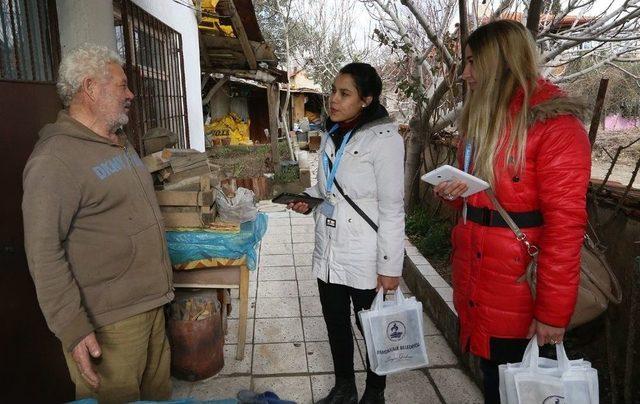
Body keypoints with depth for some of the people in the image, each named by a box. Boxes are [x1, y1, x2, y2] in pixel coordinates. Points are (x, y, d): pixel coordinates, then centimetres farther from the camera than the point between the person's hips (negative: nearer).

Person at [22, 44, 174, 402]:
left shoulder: (121, 143, 12)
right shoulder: (56, 156, -17)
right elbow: (44, 253, -20)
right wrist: (73, 329, -21)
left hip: (152, 304, 8)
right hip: (107, 322, -8)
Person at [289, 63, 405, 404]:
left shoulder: (385, 138, -15)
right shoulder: (331, 136, 8)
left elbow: (392, 208, -15)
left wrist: (390, 267, -15)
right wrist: (309, 198, 0)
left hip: (365, 258, -6)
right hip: (328, 252, 7)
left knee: (372, 329, 12)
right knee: (336, 325, 19)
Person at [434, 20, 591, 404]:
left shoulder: (555, 124, -15)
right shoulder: (482, 118, 13)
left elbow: (564, 224, -19)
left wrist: (553, 310, -18)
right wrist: (456, 191, 1)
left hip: (518, 294, -7)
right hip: (475, 286, 8)